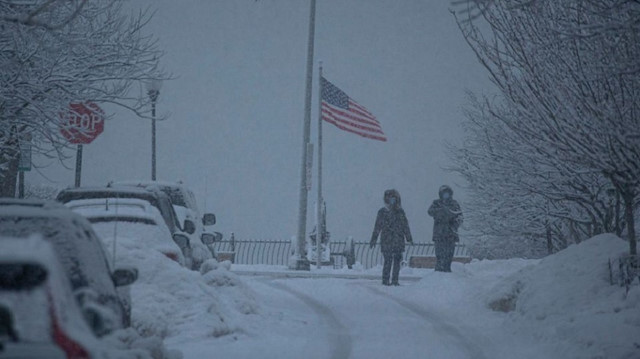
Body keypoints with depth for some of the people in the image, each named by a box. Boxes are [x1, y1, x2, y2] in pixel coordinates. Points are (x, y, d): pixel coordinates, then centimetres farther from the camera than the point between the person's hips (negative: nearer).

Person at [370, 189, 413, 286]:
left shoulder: (400, 212, 11)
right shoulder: (382, 212, 3)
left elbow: (405, 226, 14)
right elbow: (377, 227, 4)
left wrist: (409, 238, 11)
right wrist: (373, 239, 2)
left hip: (398, 241, 3)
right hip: (386, 240, -3)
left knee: (397, 260, 1)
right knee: (388, 260, -8)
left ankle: (395, 280, 8)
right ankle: (385, 280, 0)